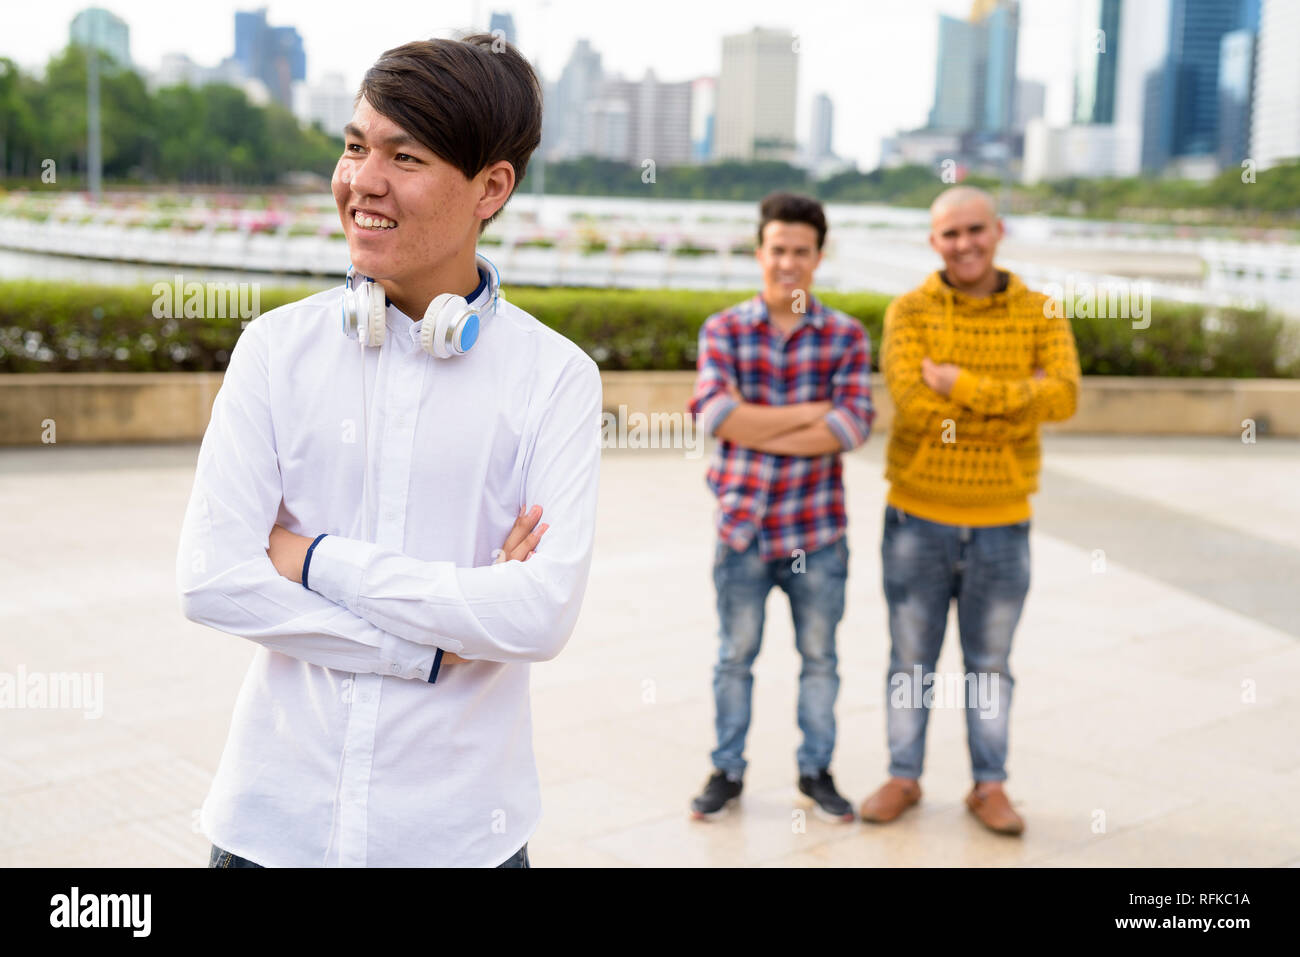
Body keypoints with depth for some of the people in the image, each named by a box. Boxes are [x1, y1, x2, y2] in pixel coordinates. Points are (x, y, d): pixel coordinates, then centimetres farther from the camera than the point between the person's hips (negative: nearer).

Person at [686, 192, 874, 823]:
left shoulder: (846, 336, -1)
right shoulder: (724, 330, -2)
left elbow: (853, 425, -14)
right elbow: (712, 414, -17)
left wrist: (755, 429, -16)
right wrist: (810, 413, -16)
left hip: (818, 530, 1)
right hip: (742, 528, 0)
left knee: (819, 656, 13)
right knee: (735, 656, 13)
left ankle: (816, 770, 30)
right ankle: (728, 770, 29)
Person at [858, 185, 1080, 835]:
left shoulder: (1040, 315, -1)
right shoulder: (910, 311, -4)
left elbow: (1063, 396, -17)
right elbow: (910, 400, -20)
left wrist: (961, 383, -21)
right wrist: (1015, 401, -19)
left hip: (1001, 524, 1)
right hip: (917, 518, 0)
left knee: (990, 662, 12)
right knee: (911, 658, 12)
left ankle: (989, 786, 25)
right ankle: (903, 778, 26)